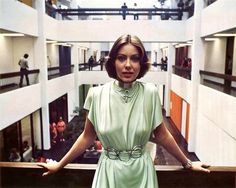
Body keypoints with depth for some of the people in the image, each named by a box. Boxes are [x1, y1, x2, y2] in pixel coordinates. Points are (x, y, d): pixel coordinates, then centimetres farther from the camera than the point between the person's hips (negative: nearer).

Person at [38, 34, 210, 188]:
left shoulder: (150, 93, -12)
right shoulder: (97, 95, -11)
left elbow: (162, 135, -1)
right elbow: (87, 137, 0)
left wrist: (187, 163, 7)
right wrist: (59, 165, 5)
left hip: (140, 171, 0)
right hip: (109, 171, 0)